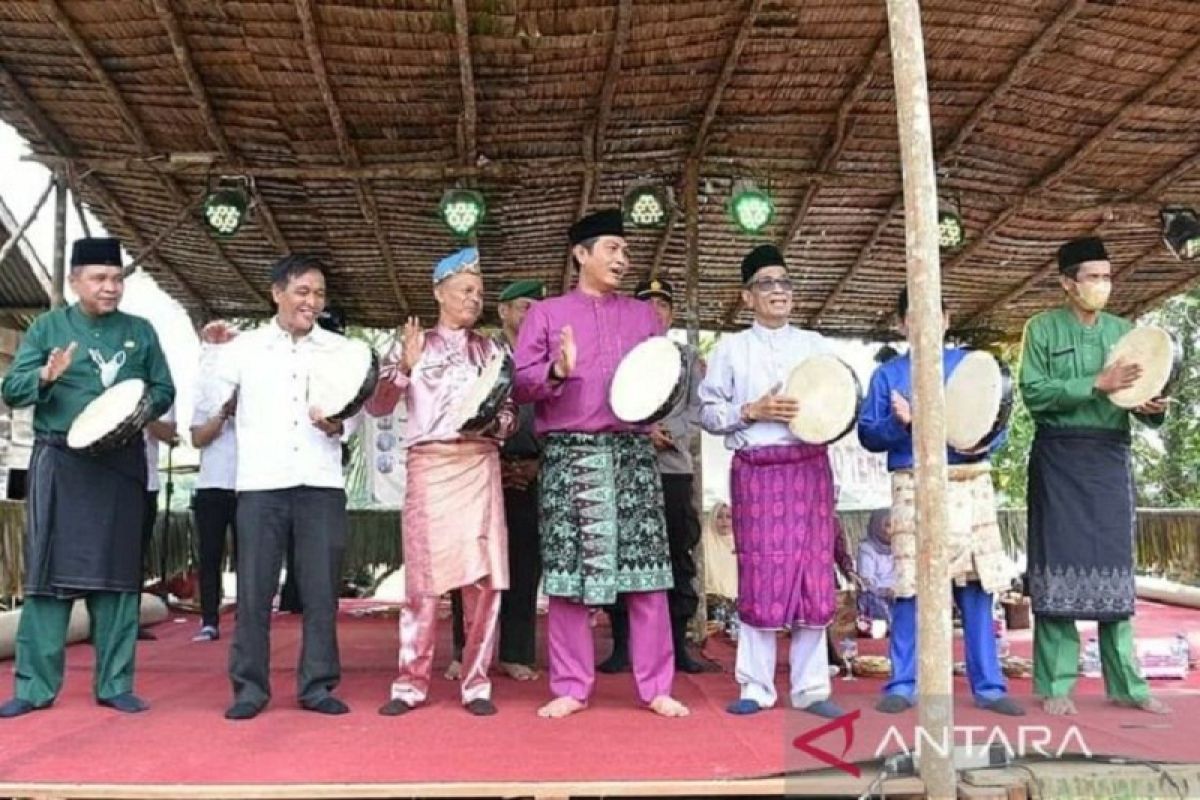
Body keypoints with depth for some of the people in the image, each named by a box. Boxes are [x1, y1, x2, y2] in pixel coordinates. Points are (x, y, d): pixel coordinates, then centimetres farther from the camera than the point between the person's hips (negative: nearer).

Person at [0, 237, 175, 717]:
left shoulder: (140, 332, 10)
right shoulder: (48, 327, 5)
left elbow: (165, 390, 10)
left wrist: (144, 406, -11)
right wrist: (46, 376, -21)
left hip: (122, 465, 2)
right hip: (59, 463, -1)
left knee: (118, 573, 4)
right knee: (49, 571, 0)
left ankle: (115, 684, 13)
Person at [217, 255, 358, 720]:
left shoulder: (338, 350, 9)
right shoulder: (244, 348, 7)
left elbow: (355, 411, 8)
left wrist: (337, 426, -11)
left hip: (322, 484, 1)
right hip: (261, 483, -1)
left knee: (321, 589, 4)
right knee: (254, 590, 3)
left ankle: (317, 685, 14)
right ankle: (249, 687, 14)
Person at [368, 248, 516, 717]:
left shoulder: (492, 351, 15)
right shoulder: (414, 346, 9)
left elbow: (511, 416, 13)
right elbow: (378, 407, 0)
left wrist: (492, 424, -9)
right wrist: (405, 368, -15)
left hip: (480, 467, 2)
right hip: (430, 468, -2)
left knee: (485, 577, -2)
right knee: (425, 577, -2)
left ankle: (476, 683, 7)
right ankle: (411, 684, 8)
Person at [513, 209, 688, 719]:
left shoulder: (644, 315, 18)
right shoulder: (545, 313, 10)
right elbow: (520, 385, 2)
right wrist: (556, 372, -17)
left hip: (632, 452, 2)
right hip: (569, 455, -2)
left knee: (645, 570, -1)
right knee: (567, 572, 0)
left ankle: (656, 687, 9)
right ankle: (571, 687, 12)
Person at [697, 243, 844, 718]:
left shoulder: (814, 344, 14)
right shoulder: (731, 349, 8)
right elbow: (708, 412, 4)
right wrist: (752, 412, -10)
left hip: (809, 468, 2)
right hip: (756, 471, -2)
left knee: (813, 573, 0)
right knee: (760, 575, -2)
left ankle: (810, 687, 10)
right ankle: (756, 686, 9)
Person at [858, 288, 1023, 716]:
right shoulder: (887, 373, 9)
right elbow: (868, 435, 3)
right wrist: (899, 423, -15)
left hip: (970, 486, 1)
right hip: (914, 490, -1)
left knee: (977, 587, 2)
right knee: (909, 585, -2)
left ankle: (989, 685, 12)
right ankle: (903, 685, 8)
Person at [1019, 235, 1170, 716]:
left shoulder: (1123, 331, 12)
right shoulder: (1043, 329, 0)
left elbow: (1137, 397, 10)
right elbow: (1033, 394, -11)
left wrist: (1153, 408, -12)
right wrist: (1096, 384, -18)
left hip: (1111, 458, 4)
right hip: (1059, 459, -4)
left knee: (1114, 565, 7)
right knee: (1059, 565, -3)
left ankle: (1125, 683, 15)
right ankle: (1055, 686, 5)